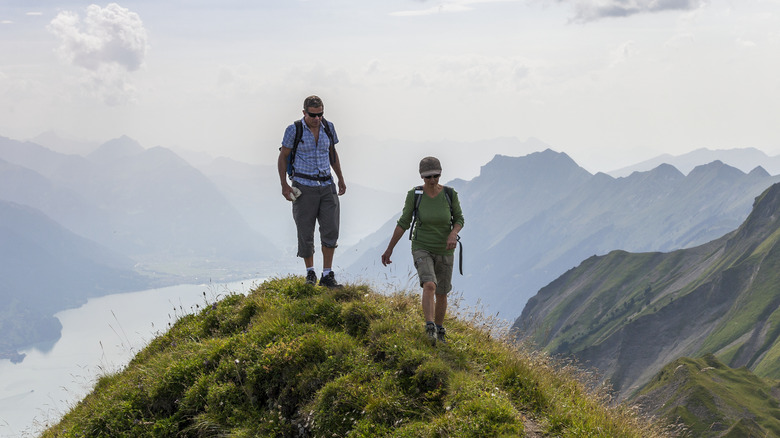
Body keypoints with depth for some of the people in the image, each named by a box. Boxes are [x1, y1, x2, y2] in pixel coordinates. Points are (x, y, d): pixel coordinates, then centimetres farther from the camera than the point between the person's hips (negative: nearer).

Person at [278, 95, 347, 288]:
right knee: (305, 232, 2)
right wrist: (284, 185, -7)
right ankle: (310, 272, 20)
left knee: (331, 230, -6)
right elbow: (283, 157, 0)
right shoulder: (294, 130, -7)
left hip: (326, 185, 3)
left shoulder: (328, 127, 5)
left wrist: (341, 179, 17)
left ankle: (327, 275, 0)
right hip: (304, 186, -3)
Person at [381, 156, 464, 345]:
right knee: (429, 286, -28)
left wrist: (453, 234, -24)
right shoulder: (414, 195, -14)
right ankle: (430, 330, -34)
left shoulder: (450, 194, -12)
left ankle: (439, 330, 38)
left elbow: (459, 219, -1)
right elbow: (403, 223, -5)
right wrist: (389, 249, -3)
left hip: (444, 251, 2)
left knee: (441, 294, 14)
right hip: (422, 249, -2)